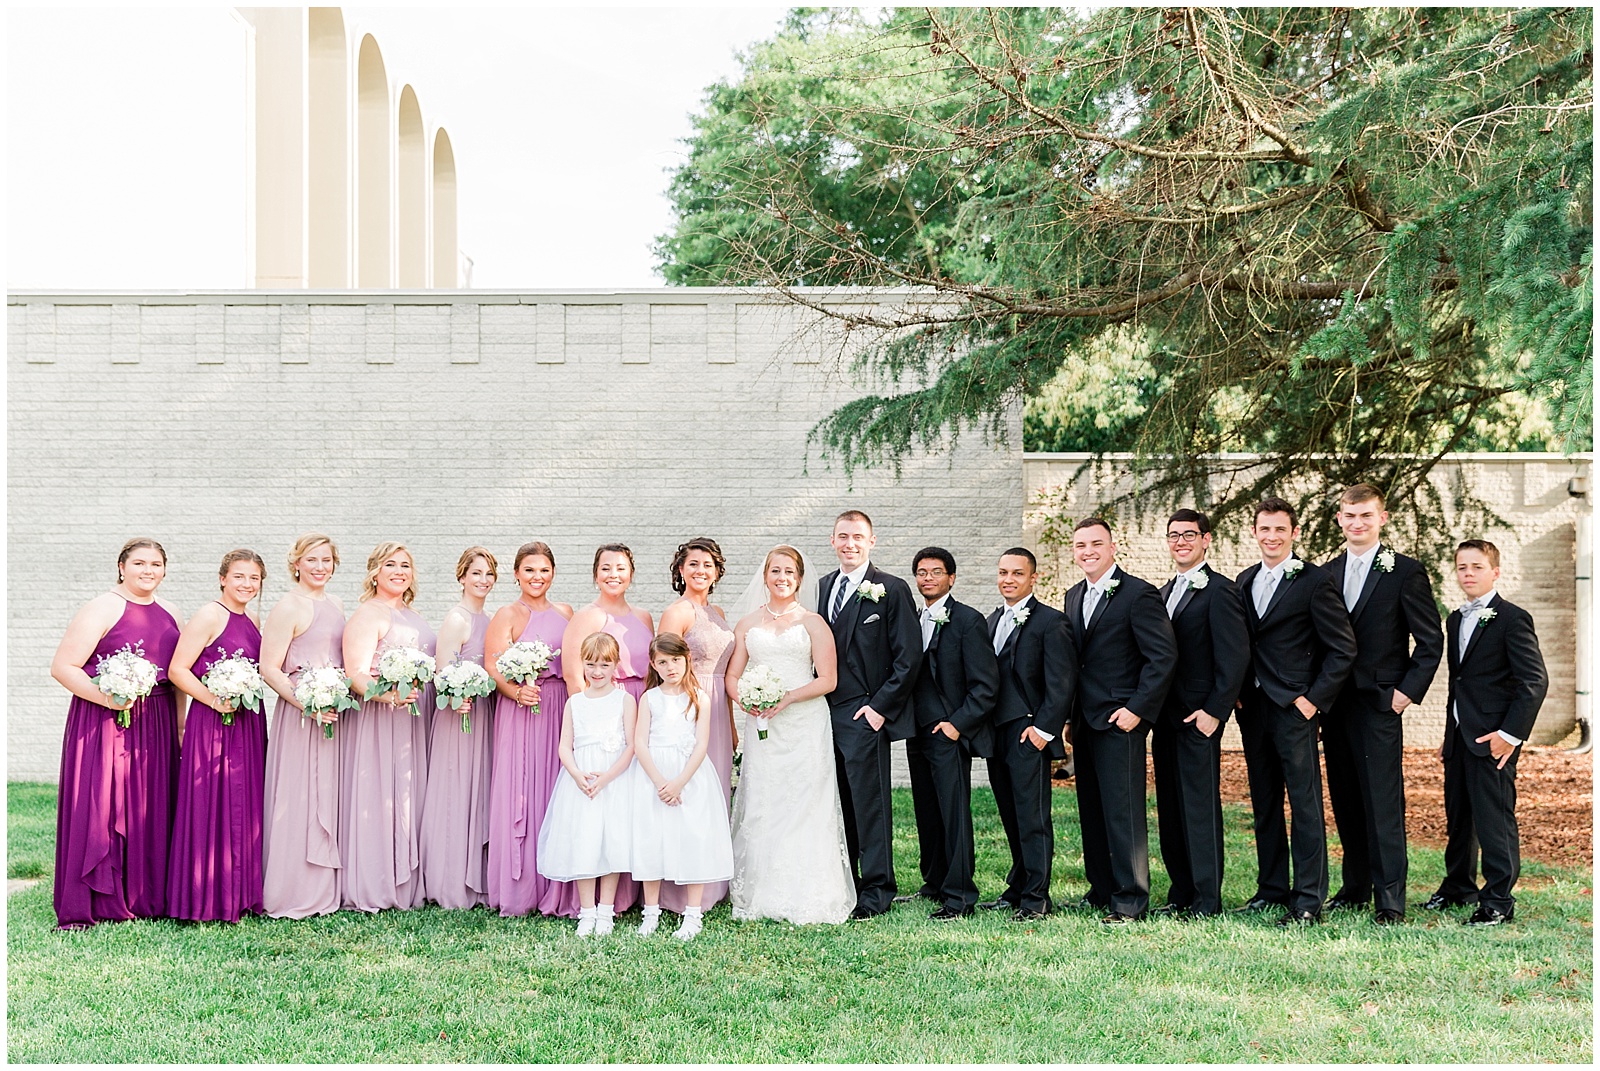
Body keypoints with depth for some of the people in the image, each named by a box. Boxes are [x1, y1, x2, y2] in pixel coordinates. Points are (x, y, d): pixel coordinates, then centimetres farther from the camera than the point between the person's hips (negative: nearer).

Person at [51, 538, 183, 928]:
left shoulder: (169, 615, 15)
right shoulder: (101, 610, -6)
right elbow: (62, 667, -10)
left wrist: (181, 727, 11)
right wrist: (106, 698, -22)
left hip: (156, 723, 6)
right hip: (103, 721, -6)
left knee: (151, 810, 7)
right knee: (97, 808, -6)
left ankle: (145, 899, 16)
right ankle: (83, 908, 0)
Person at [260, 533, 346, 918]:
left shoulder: (335, 606, 15)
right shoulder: (288, 608, -9)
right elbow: (269, 669, -13)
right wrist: (306, 703, -21)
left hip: (334, 712, 8)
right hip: (300, 714, -8)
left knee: (330, 798, 11)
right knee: (299, 801, -4)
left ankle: (327, 889, 18)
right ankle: (296, 896, 3)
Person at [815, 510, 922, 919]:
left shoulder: (892, 590, -4)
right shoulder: (822, 587, 14)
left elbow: (908, 656, -7)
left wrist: (880, 706, -11)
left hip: (865, 715, -6)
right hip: (825, 713, 6)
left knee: (870, 804, -2)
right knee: (837, 804, 10)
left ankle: (877, 890, 5)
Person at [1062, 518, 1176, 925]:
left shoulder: (1138, 594, -9)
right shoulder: (1073, 597, 15)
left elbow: (1164, 656, -13)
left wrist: (1137, 709, -16)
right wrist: (1070, 715, 12)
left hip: (1120, 722, -8)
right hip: (1084, 723, 8)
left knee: (1123, 811, -6)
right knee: (1091, 811, 12)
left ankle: (1130, 900, 0)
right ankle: (1102, 891, 21)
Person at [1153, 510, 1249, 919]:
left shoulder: (1219, 590, -8)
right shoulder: (1165, 592, 17)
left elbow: (1235, 656, -13)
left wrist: (1214, 711, -17)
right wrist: (1152, 708, 10)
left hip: (1199, 716, -8)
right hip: (1165, 716, 8)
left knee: (1201, 805, -5)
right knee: (1170, 805, 10)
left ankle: (1207, 899, 1)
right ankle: (1181, 892, 18)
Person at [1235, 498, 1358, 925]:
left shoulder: (1315, 582, -7)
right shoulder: (1246, 581, 13)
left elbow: (1343, 648, -8)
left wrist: (1313, 699, -11)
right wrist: (1238, 692, 8)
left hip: (1294, 709, -6)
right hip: (1253, 708, 7)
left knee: (1305, 803, -5)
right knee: (1263, 802, 12)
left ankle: (1309, 900, -2)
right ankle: (1272, 887, 21)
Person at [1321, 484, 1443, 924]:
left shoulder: (1406, 571, -3)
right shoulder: (1327, 573, 12)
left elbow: (1431, 641, -3)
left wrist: (1407, 692, -9)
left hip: (1379, 705, -5)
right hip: (1335, 703, 5)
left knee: (1383, 802, -7)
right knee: (1344, 801, 10)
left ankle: (1390, 898, -4)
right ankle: (1356, 887, 19)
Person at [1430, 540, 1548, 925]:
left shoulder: (1512, 618, -9)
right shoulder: (1456, 620, 15)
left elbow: (1535, 680, -14)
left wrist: (1511, 734, -17)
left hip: (1492, 738, -8)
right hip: (1460, 736, 8)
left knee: (1494, 817, -5)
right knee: (1457, 815, 14)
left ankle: (1498, 901, 3)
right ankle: (1458, 886, 28)